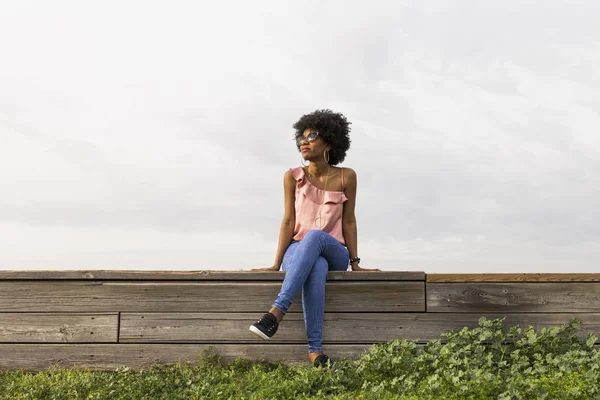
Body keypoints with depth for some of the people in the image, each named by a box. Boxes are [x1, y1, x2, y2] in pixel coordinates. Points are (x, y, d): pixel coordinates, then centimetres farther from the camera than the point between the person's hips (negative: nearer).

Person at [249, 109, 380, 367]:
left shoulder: (346, 177, 2)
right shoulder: (293, 177, 4)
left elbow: (348, 221, 3)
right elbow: (289, 221, 0)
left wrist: (355, 263, -2)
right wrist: (277, 264, -8)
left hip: (334, 252, 0)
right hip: (298, 251, 0)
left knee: (314, 236, -38)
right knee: (316, 267, -39)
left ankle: (277, 312, -48)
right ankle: (315, 350, -49)